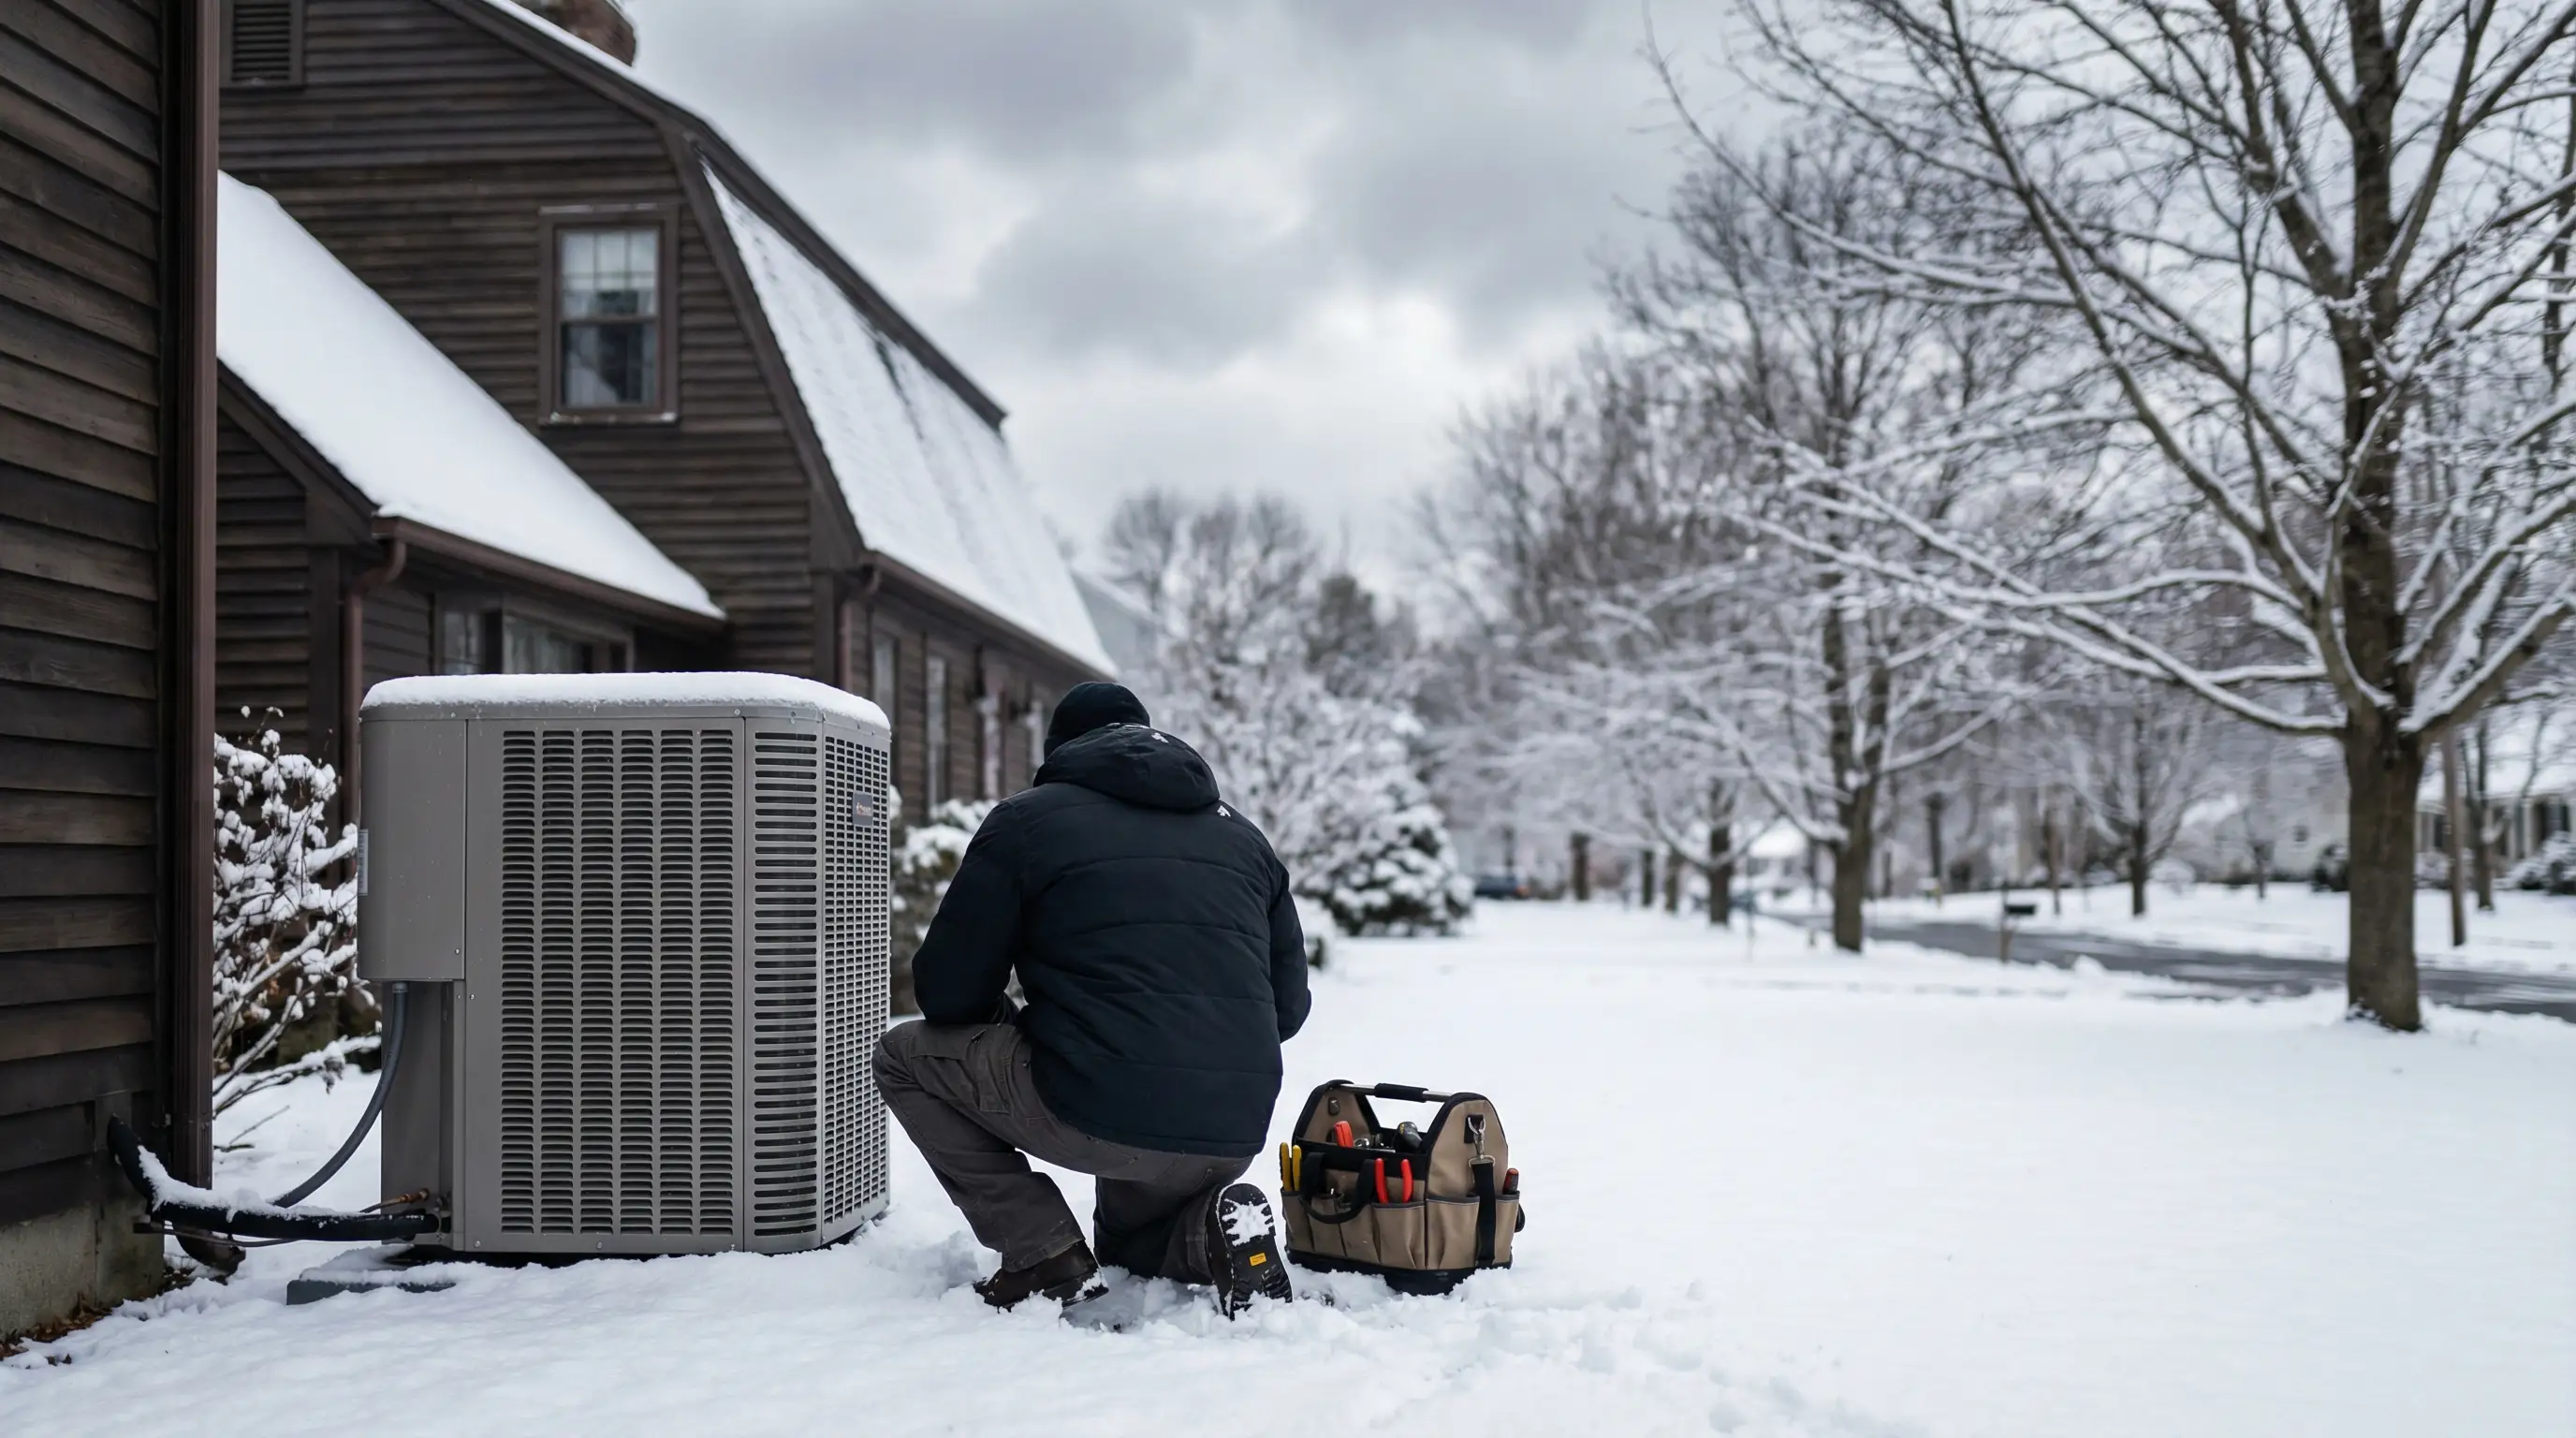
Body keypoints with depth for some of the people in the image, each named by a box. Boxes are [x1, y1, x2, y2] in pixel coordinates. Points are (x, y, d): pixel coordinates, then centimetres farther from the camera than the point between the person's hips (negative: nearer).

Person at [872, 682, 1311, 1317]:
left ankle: (1046, 1258, 6)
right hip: (1236, 1134, 6)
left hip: (1099, 1116, -6)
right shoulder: (1240, 832, 19)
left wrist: (1013, 1028, 27)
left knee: (905, 1056, 17)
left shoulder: (1025, 818, 5)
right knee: (1127, 1234, 37)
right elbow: (1288, 1006, 19)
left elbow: (947, 993, 5)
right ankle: (1213, 1228, 2)